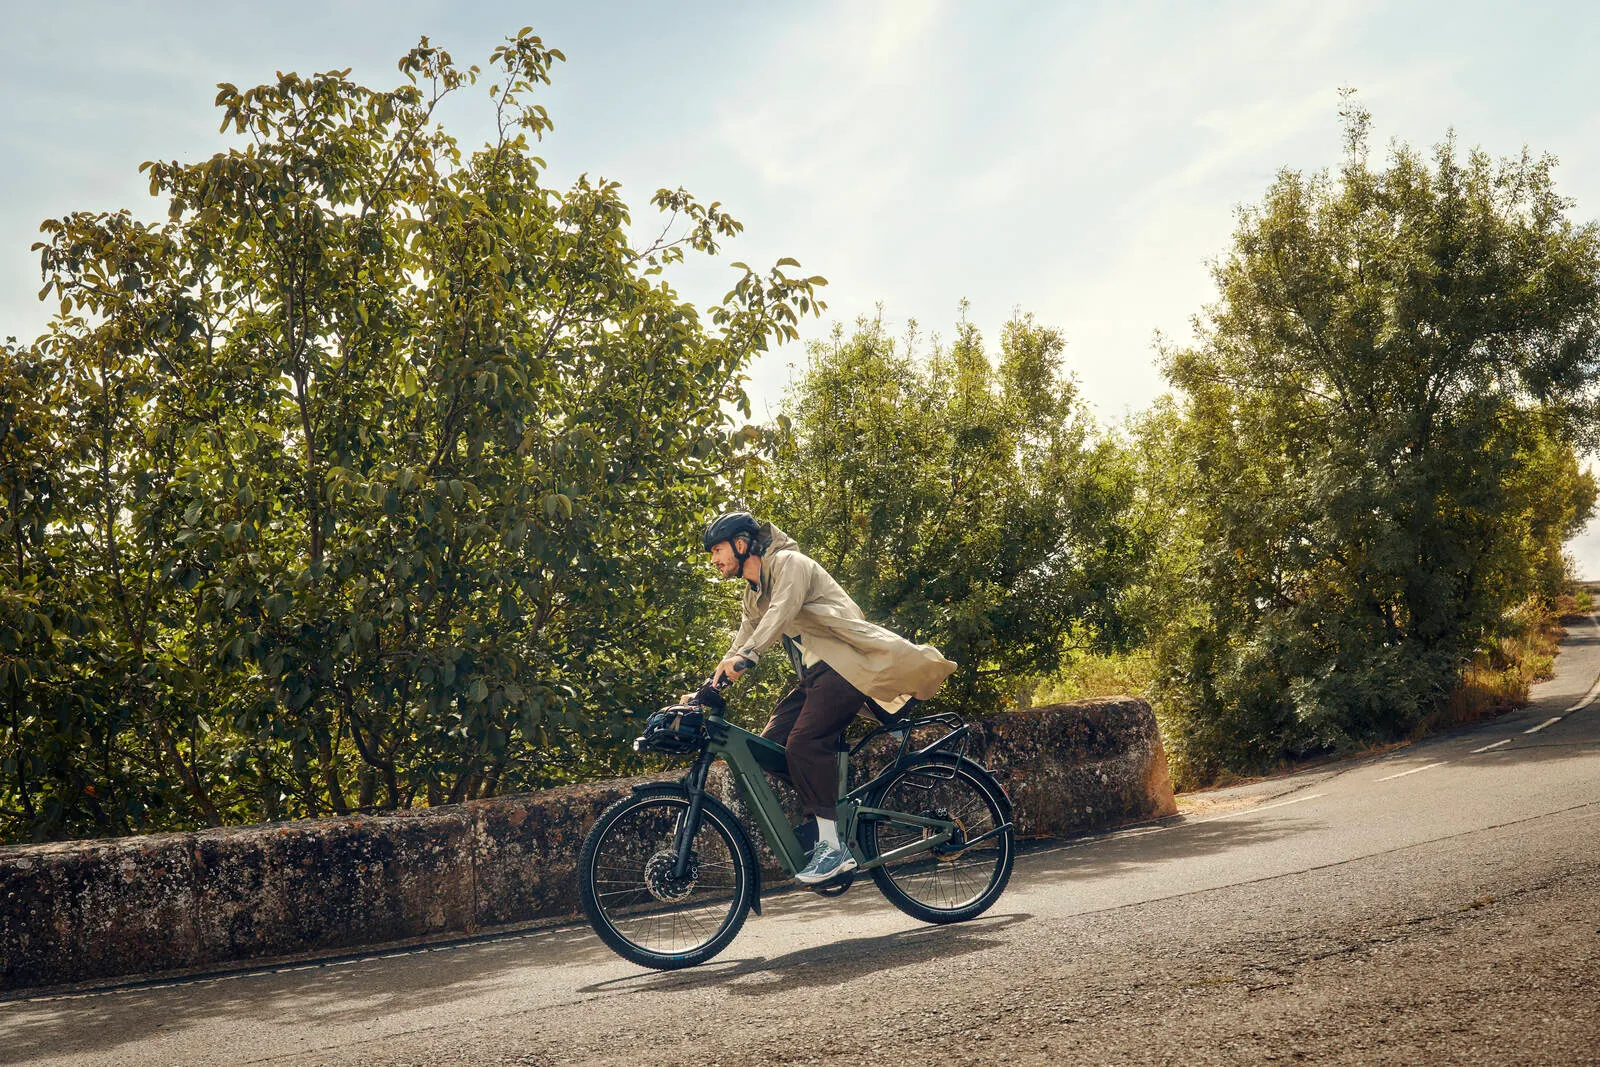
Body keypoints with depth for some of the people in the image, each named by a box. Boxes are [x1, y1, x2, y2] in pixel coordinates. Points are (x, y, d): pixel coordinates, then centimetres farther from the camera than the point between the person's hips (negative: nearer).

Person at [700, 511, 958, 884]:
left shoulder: (789, 563, -8)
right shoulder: (753, 595, 21)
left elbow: (784, 609, -27)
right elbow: (744, 640, 20)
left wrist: (745, 655, -42)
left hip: (845, 662, -9)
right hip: (815, 673, 9)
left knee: (804, 742, -24)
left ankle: (832, 846, -21)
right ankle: (816, 830, 2)